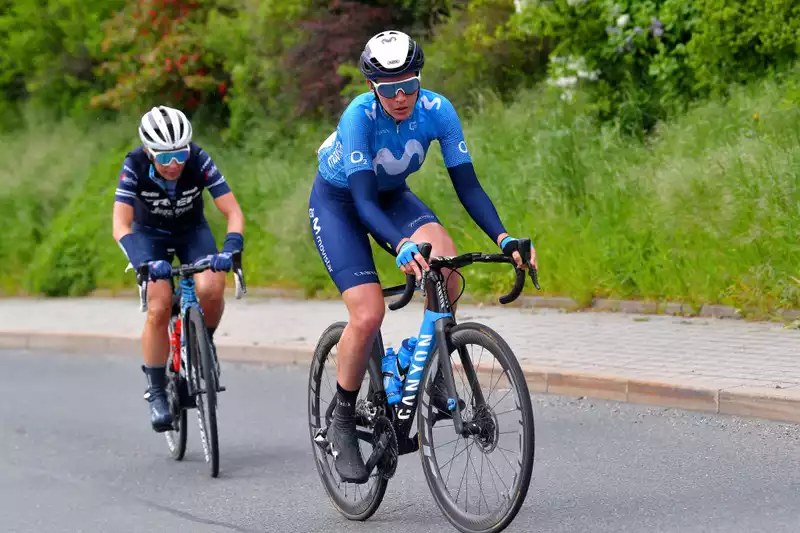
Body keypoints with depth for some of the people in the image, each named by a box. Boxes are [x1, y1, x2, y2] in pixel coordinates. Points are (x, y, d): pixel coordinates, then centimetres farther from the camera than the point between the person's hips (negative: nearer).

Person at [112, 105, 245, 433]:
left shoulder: (199, 161, -28)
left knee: (210, 289, -28)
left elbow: (233, 212, -27)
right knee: (159, 308, -20)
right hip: (149, 233, -1)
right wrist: (146, 262, -50)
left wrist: (230, 249, -45)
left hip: (192, 230, 1)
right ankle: (156, 391, -4)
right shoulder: (135, 166, -29)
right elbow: (121, 226, -34)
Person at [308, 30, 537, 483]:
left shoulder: (437, 110, -23)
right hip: (337, 202, -3)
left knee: (444, 259, -29)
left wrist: (503, 238, -36)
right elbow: (363, 200, -39)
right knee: (368, 314, -21)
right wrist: (402, 246, -56)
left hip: (391, 195, 3)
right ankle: (343, 424, -1)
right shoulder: (359, 116, -33)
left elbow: (467, 185, -21)